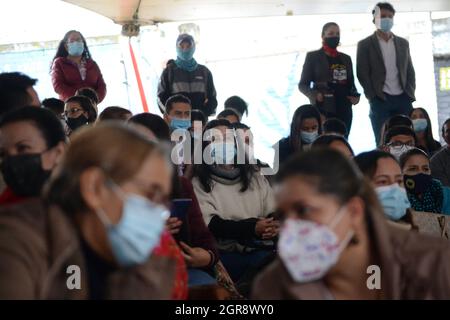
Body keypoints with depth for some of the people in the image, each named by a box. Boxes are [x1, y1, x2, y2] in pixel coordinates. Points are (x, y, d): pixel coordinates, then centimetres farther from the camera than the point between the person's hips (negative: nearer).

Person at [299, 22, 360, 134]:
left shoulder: (346, 58, 18)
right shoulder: (313, 56, 5)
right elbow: (303, 84, 4)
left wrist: (355, 95, 0)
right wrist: (315, 95, -15)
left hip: (344, 111, 4)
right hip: (322, 110, -4)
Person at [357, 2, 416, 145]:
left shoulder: (403, 43, 16)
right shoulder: (365, 44, 4)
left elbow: (410, 71, 16)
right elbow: (362, 73, -1)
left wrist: (410, 94, 2)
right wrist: (373, 97, -10)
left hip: (403, 99, 3)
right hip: (380, 100, -3)